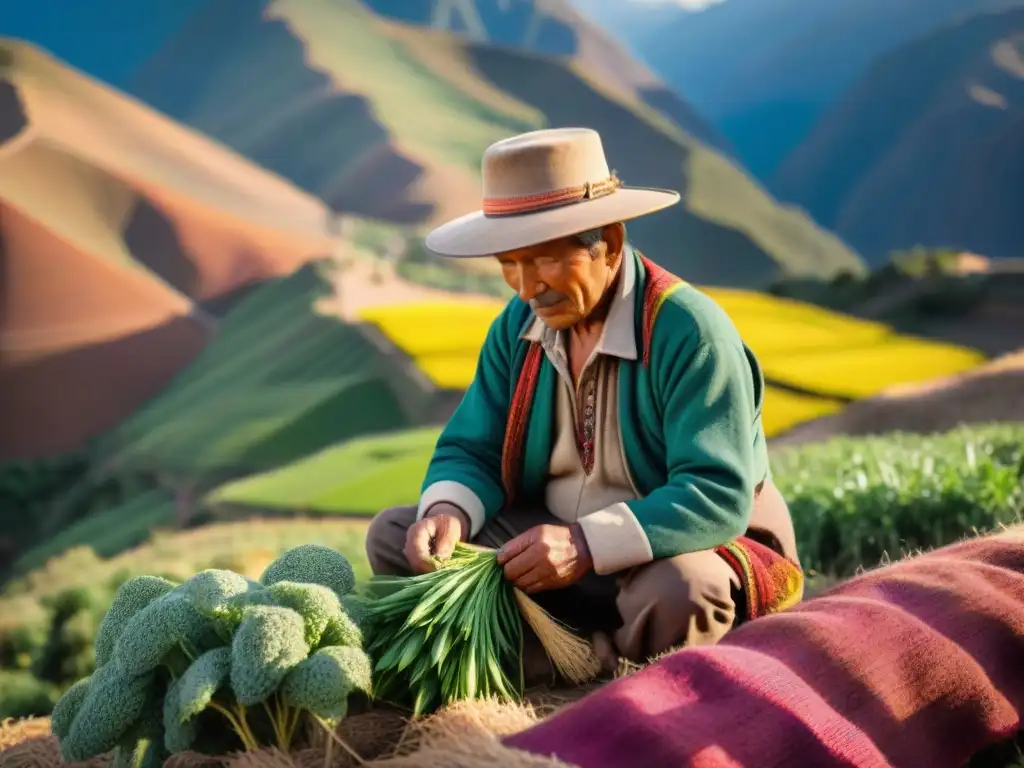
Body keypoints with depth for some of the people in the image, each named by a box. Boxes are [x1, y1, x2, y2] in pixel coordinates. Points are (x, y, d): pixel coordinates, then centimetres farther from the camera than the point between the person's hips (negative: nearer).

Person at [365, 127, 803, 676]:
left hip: (671, 555, -6)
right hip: (548, 546, 7)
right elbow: (471, 450, 4)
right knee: (394, 534, -10)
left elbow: (719, 497, -27)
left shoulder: (690, 332, -20)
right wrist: (449, 512, -21)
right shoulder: (517, 328, 1)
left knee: (675, 591, -41)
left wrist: (587, 543, -40)